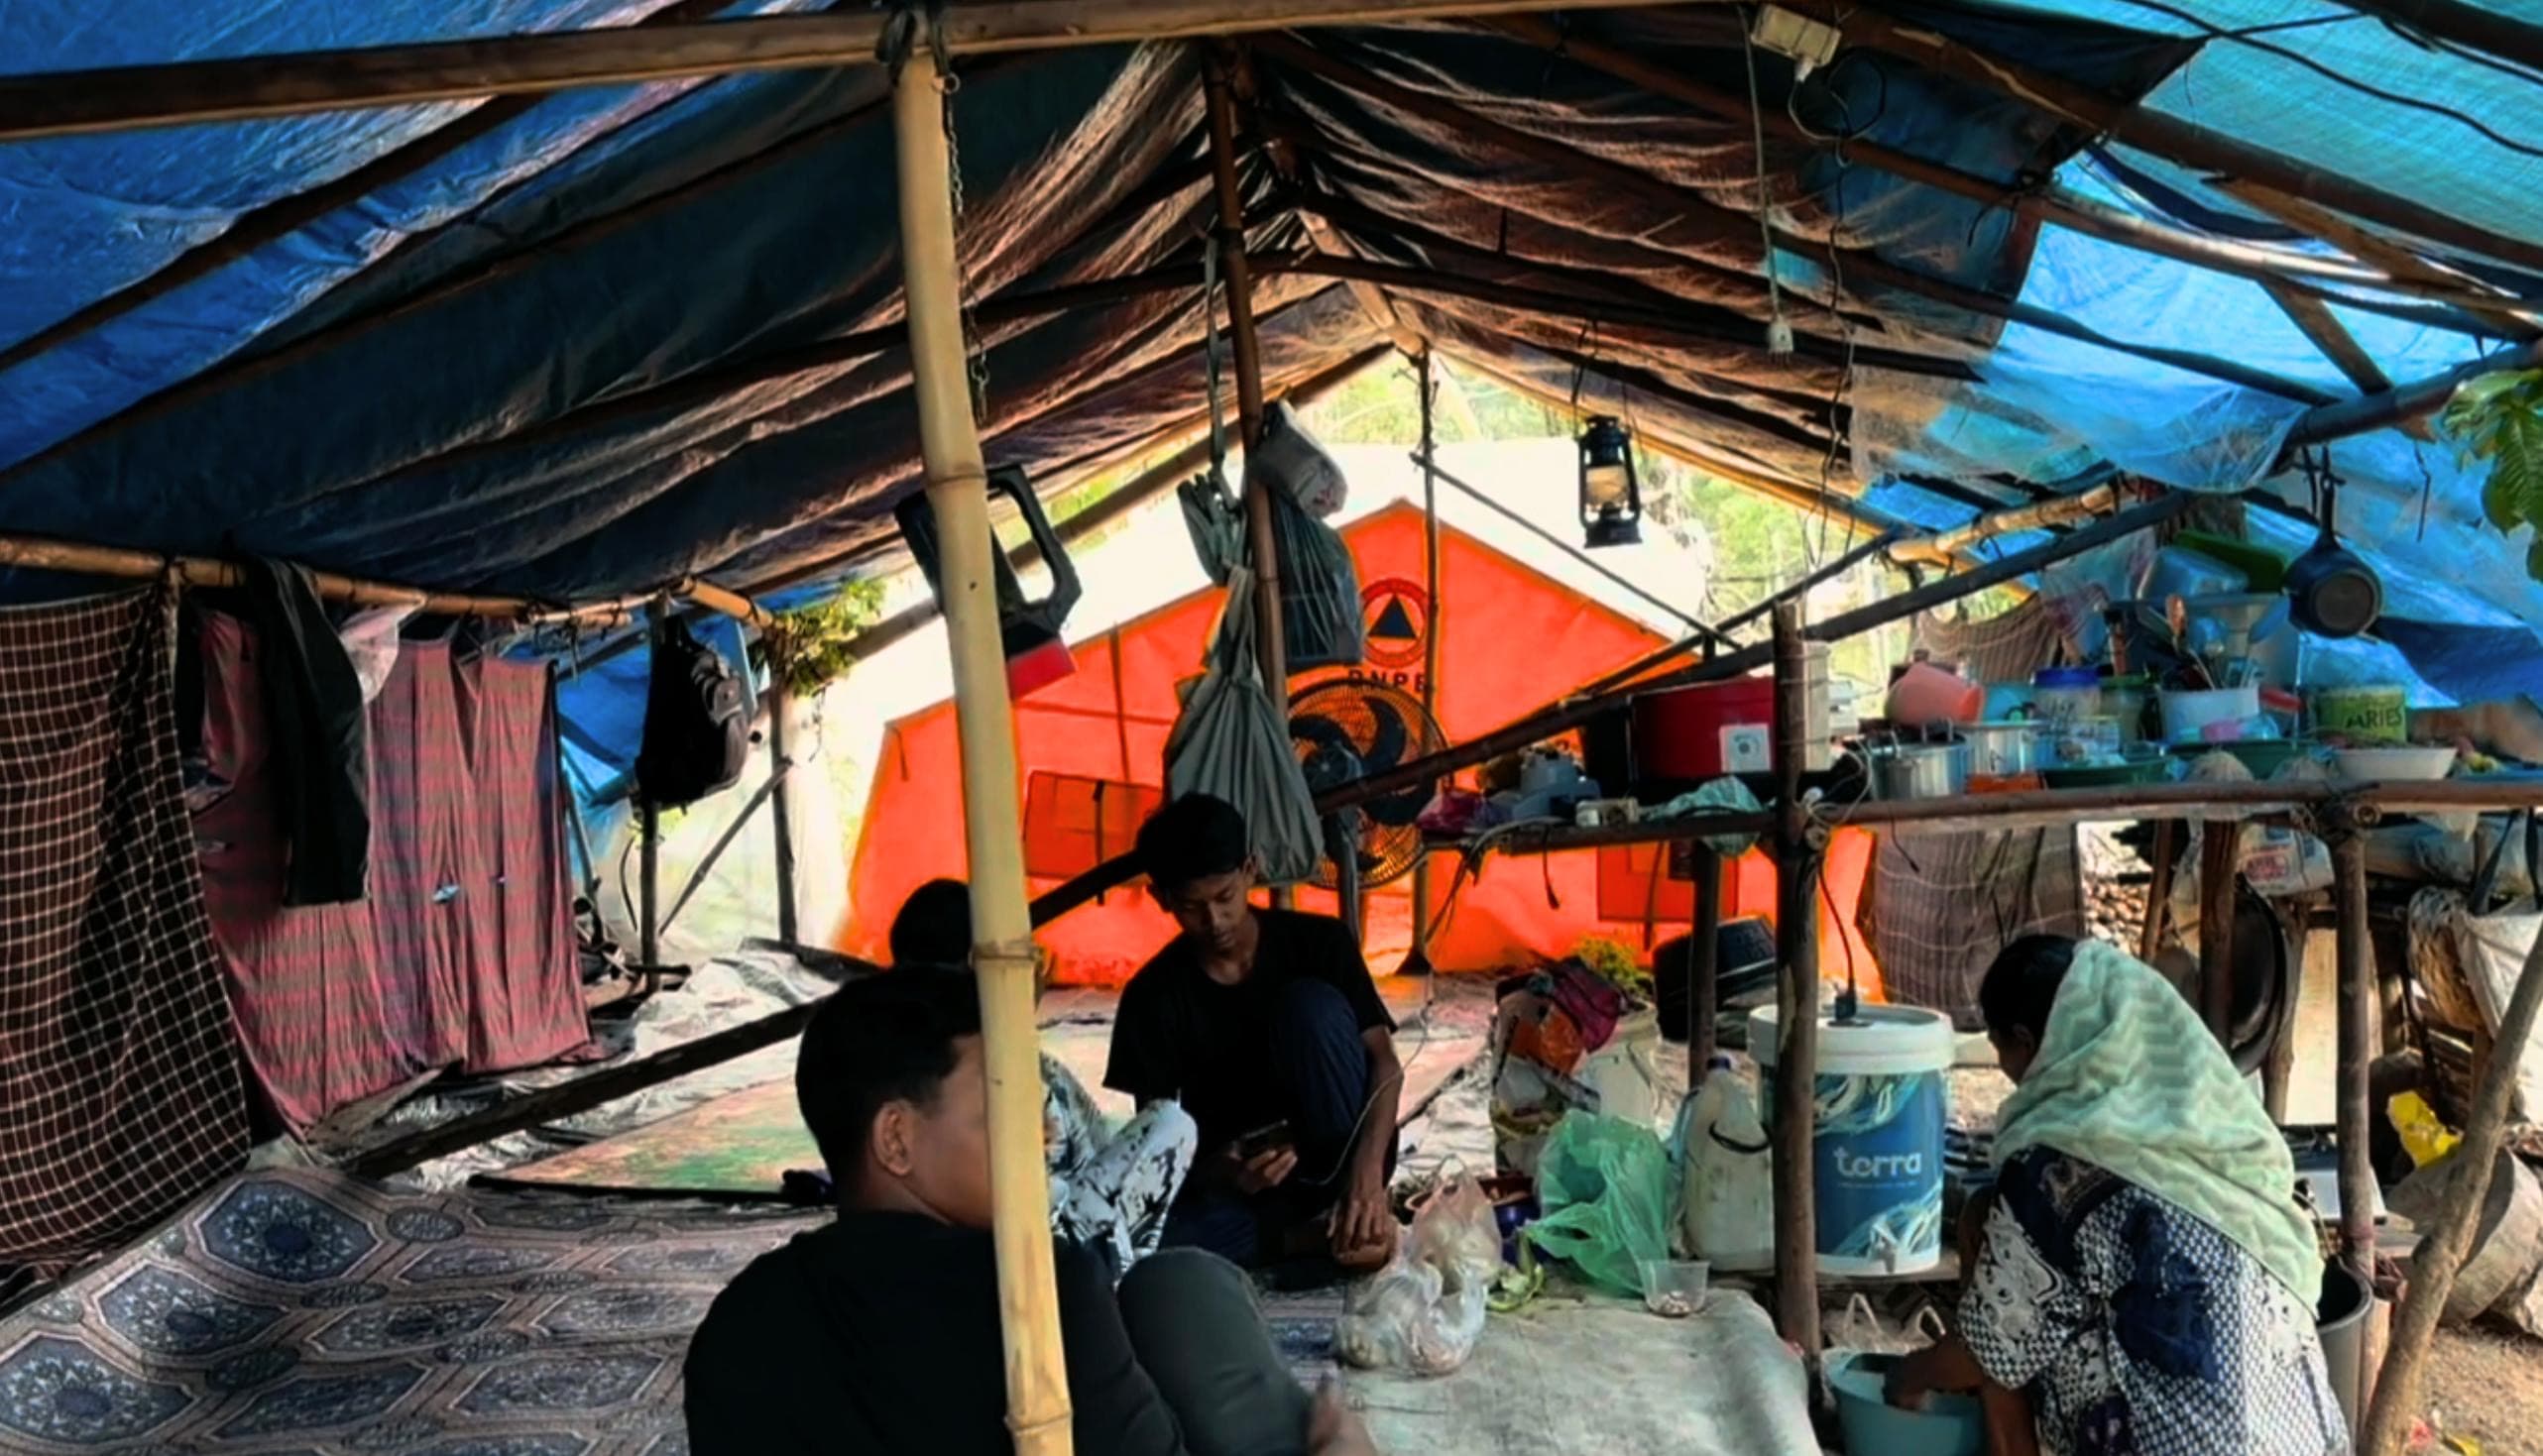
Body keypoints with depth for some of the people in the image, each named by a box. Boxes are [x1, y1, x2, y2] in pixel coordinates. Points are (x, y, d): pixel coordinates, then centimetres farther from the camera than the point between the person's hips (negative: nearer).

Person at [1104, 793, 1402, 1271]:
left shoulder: (1319, 941, -8)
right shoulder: (1153, 996, -7)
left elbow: (1385, 1063, -14)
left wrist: (1366, 1174, -31)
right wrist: (1219, 1174, -30)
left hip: (1341, 1163, -1)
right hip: (1234, 1177, 1)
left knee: (1313, 1006, -27)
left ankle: (1356, 1212, -19)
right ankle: (1327, 1234, -19)